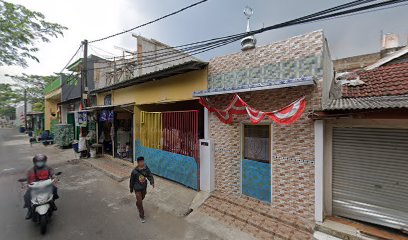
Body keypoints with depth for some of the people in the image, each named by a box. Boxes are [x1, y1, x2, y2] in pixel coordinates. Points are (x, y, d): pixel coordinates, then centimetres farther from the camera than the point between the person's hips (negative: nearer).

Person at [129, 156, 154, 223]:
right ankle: (141, 215, 18)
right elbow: (132, 180, -9)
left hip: (144, 187, 4)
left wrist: (152, 182, -34)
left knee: (142, 198, 27)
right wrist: (131, 189, 2)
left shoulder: (146, 169, -14)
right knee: (140, 202, 0)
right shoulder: (134, 171, -23)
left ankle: (137, 205, 60)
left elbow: (150, 176, -15)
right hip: (137, 188, -4)